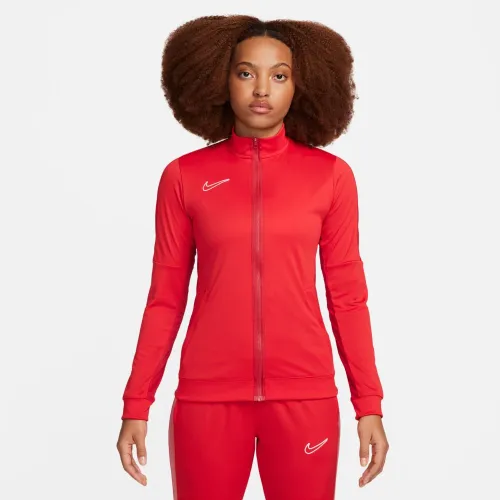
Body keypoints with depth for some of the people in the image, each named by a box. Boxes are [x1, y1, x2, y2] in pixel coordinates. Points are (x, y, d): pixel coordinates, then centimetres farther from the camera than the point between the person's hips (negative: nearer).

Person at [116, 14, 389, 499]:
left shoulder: (331, 175, 2)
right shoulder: (184, 176, 1)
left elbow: (347, 295, 4)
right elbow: (165, 297, 4)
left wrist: (369, 402, 1)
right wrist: (136, 403, 1)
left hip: (304, 395, 0)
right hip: (207, 394, 0)